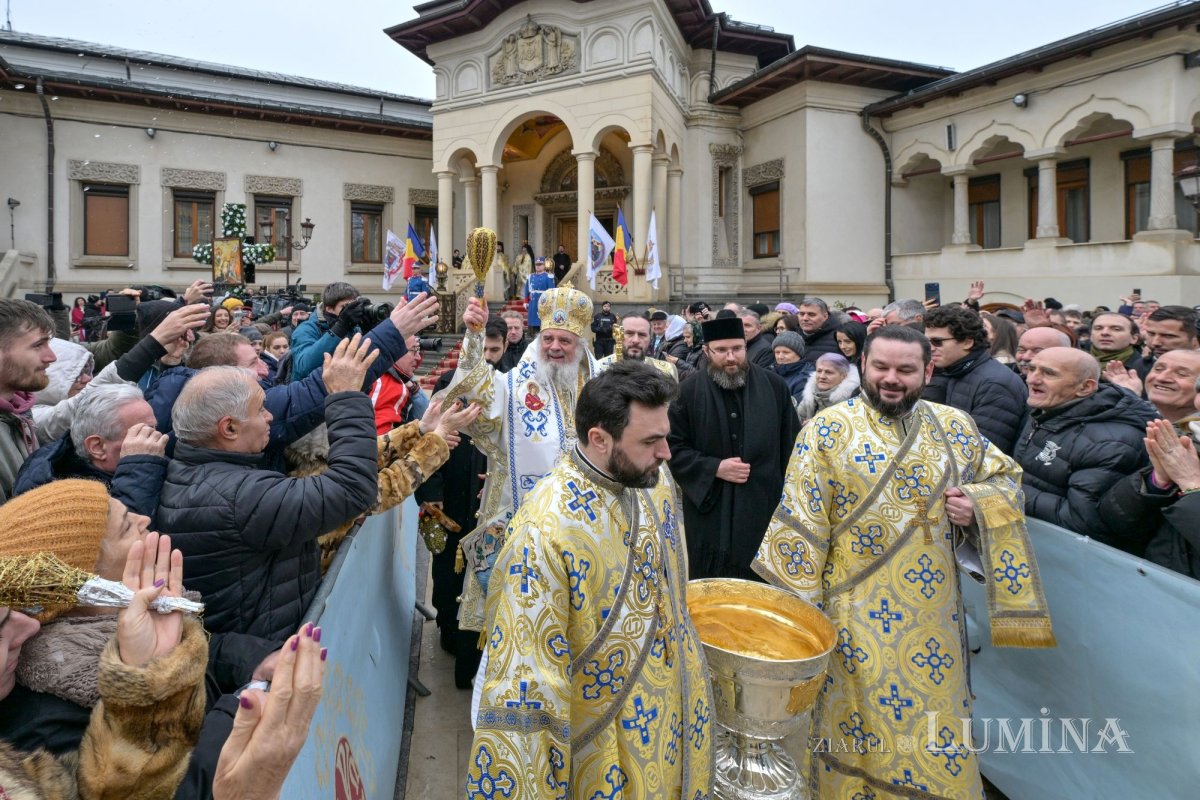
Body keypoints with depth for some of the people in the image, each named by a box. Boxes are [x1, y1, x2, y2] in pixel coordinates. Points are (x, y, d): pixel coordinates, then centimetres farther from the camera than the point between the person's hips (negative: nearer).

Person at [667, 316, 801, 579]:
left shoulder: (774, 386, 0)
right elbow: (674, 448, -2)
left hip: (765, 506, 1)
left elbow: (793, 445, 5)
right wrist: (714, 468, -14)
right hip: (709, 509, -1)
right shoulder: (688, 391, -4)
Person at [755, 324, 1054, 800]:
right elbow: (801, 521, -9)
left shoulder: (955, 427, 2)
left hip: (934, 611, 4)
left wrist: (978, 505, -8)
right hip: (857, 613, -3)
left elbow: (1004, 477, 15)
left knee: (937, 730, 15)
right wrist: (799, 609, -10)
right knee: (863, 729, 8)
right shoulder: (827, 430, -9)